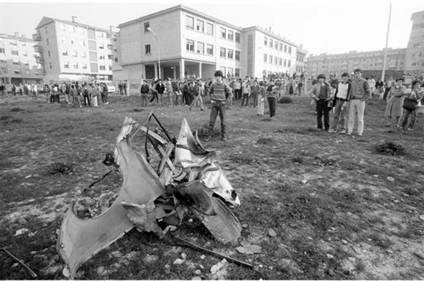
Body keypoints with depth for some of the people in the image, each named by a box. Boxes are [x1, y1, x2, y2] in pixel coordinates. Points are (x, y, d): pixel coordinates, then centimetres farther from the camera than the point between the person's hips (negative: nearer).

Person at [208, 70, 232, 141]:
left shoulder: (224, 85, -6)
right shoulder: (213, 84, 0)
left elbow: (229, 92, 12)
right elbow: (210, 91, 21)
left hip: (222, 104, -1)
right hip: (214, 104, 1)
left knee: (223, 120, 3)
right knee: (211, 120, -4)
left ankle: (223, 136, 14)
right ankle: (209, 136, 2)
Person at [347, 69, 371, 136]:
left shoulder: (364, 82, -4)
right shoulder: (352, 81, 12)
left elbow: (368, 93, -5)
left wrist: (363, 100, -15)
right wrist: (350, 100, 11)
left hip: (360, 101, -4)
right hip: (352, 101, 4)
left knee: (360, 117, -1)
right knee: (351, 116, 0)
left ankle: (360, 132, 6)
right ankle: (349, 131, 6)